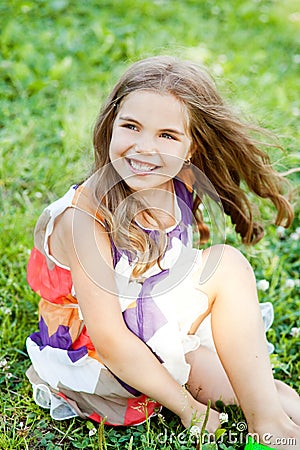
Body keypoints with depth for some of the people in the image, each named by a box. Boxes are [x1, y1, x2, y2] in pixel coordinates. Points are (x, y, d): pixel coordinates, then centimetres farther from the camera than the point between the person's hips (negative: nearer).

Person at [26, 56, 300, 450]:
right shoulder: (87, 217, -26)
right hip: (95, 361, -6)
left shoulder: (182, 189, -6)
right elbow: (108, 337, -25)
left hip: (166, 348, 7)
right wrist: (188, 407, -19)